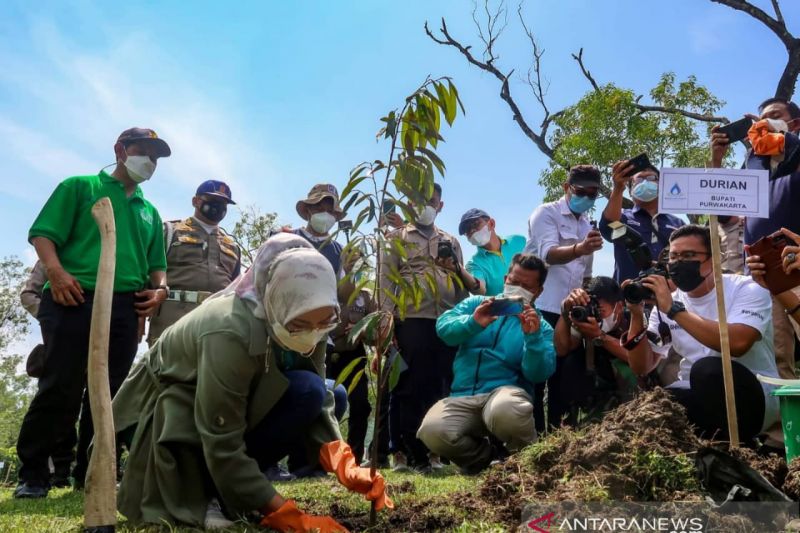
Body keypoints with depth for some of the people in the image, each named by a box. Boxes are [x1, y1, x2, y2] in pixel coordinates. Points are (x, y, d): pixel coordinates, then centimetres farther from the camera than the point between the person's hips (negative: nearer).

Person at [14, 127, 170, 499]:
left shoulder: (150, 212, 25)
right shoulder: (80, 187, 10)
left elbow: (156, 263, 24)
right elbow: (43, 233, 0)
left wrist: (160, 288, 2)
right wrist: (56, 271, -17)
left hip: (126, 307, 5)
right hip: (75, 299, -5)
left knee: (109, 394, 5)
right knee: (60, 389, -9)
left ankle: (92, 473, 14)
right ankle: (31, 473, 3)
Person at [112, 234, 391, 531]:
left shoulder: (304, 326, -17)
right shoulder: (230, 331, -36)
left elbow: (319, 404, -12)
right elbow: (222, 446, -35)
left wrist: (347, 469, -28)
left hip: (227, 415, 6)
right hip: (164, 412, -6)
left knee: (308, 391, -22)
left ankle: (221, 485, -7)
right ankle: (198, 493, -9)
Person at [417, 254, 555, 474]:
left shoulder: (541, 327, 10)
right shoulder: (476, 304, 16)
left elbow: (538, 374, -5)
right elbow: (443, 328, -2)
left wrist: (533, 337, -20)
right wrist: (474, 322, -21)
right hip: (462, 397, 2)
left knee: (505, 410, -40)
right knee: (432, 431, -29)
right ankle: (496, 458, -1)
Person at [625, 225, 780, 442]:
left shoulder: (748, 290, -11)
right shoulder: (667, 302, 3)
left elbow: (737, 343, -33)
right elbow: (642, 367, 1)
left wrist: (674, 309, -29)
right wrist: (637, 316, -14)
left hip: (753, 395, -5)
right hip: (697, 395, 5)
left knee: (708, 369, -35)